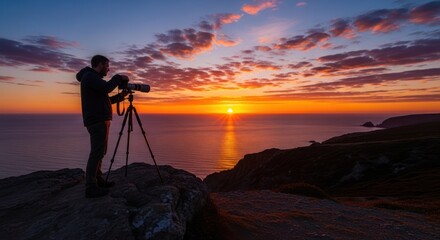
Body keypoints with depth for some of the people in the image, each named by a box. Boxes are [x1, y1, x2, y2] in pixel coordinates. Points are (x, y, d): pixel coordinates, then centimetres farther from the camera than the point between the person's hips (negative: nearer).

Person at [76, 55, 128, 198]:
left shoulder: (93, 78, 23)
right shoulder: (89, 76, -7)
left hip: (100, 120, 11)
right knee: (97, 153, -11)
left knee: (99, 152, 12)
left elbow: (105, 99, 24)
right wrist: (118, 78, -8)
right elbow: (107, 88, -24)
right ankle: (91, 188, -8)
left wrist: (121, 96, 13)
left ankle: (98, 180, 20)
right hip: (97, 121, -11)